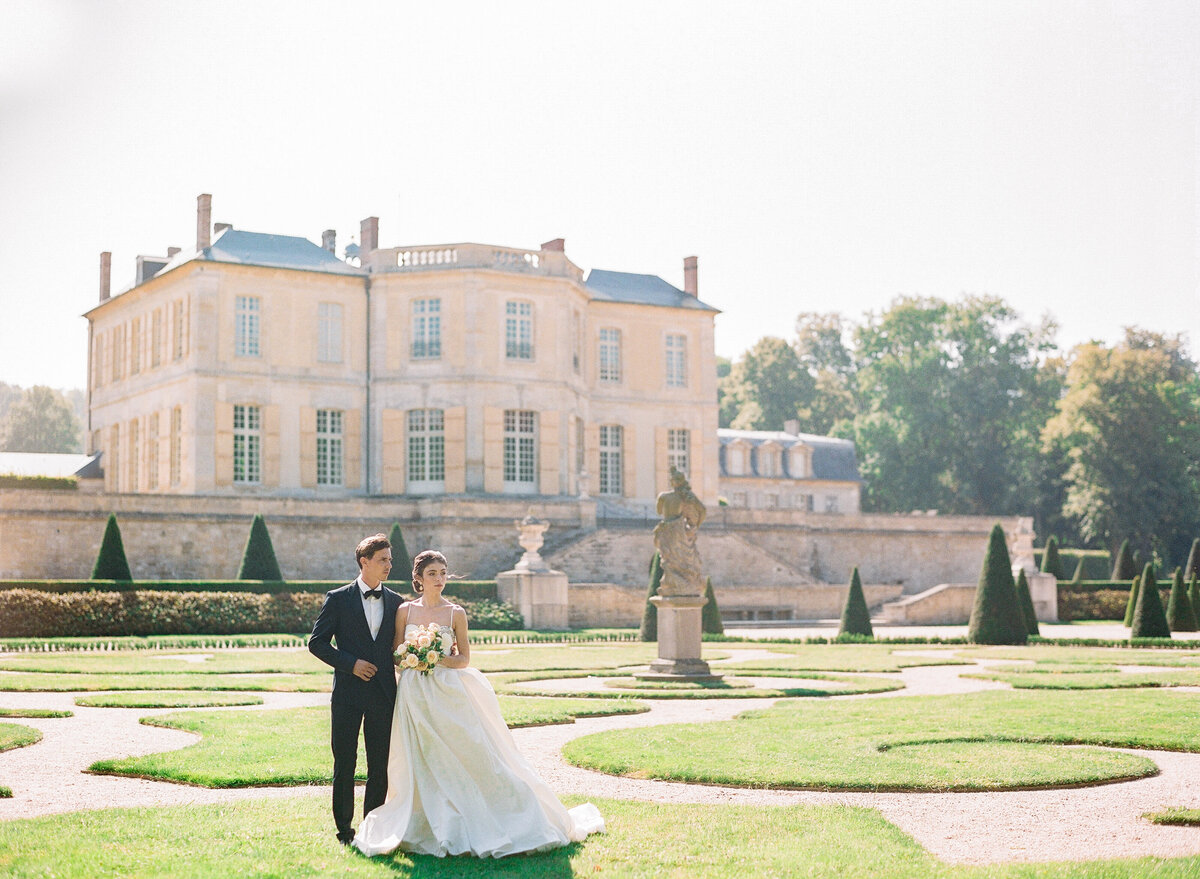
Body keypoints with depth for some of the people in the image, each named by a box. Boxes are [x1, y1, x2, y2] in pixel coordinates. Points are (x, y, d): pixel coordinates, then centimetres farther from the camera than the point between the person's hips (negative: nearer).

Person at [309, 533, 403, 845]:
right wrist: (351, 664, -12)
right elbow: (317, 642, -3)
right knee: (344, 765, 3)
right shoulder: (338, 599, 0)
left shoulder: (396, 602, 9)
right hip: (348, 693, -3)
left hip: (384, 693, 3)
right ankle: (344, 831, 12)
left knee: (380, 767, 5)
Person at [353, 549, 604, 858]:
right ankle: (433, 827, 12)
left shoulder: (455, 613, 2)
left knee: (473, 755, -4)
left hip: (449, 693, -1)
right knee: (422, 765, 2)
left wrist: (437, 659, -13)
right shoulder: (405, 611, 5)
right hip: (414, 696, 1)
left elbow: (464, 659, 4)